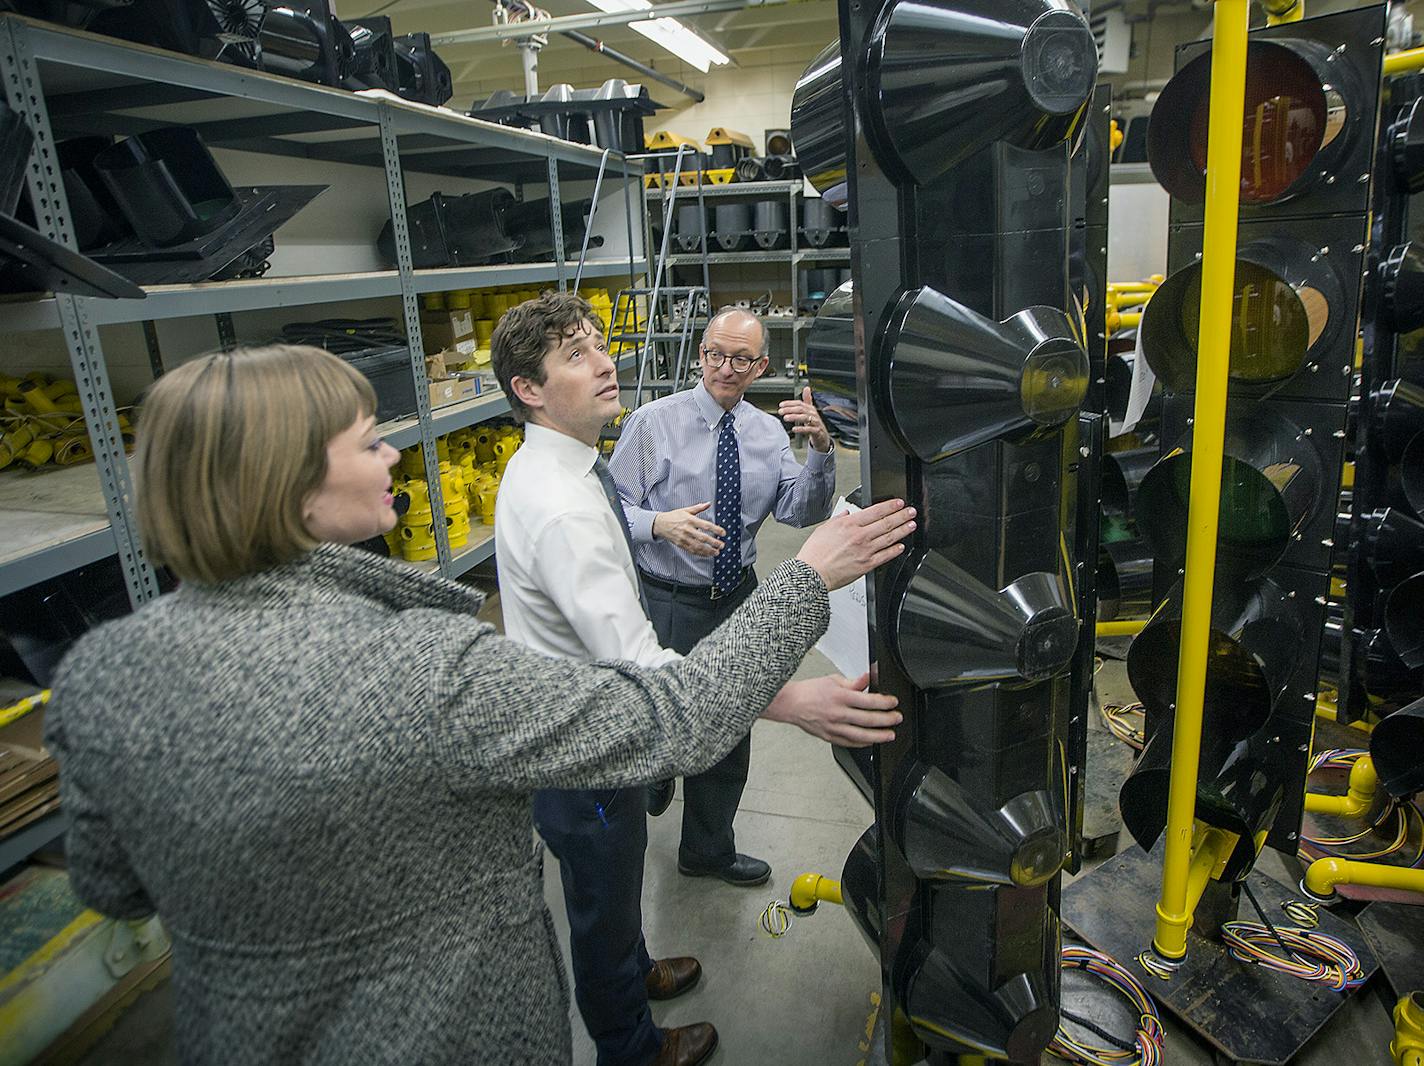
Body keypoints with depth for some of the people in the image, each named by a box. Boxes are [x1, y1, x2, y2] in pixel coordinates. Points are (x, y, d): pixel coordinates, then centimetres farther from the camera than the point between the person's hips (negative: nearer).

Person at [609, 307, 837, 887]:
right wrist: (661, 524, -31)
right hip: (668, 602, -5)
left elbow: (801, 511, -8)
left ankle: (709, 850, 39)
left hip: (739, 599, 5)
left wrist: (821, 450, -25)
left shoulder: (768, 432, 2)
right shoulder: (653, 422, -11)